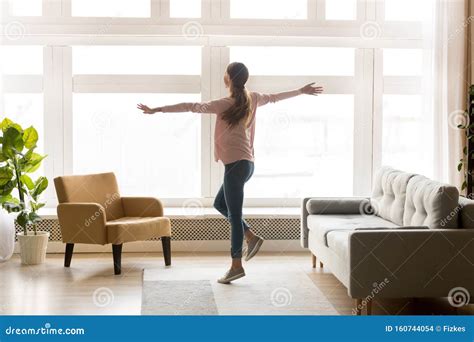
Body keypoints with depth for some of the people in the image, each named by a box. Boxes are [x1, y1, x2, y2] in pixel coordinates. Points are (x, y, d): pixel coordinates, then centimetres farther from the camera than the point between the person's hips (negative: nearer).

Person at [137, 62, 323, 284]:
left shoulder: (225, 104, -12)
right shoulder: (252, 99, 8)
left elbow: (190, 107, -13)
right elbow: (274, 97, 24)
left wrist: (157, 110, -11)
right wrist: (302, 91, 41)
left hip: (236, 164, -8)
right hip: (246, 163, 8)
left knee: (234, 214, -3)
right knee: (220, 204, 23)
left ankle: (237, 266, 3)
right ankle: (251, 237, 17)